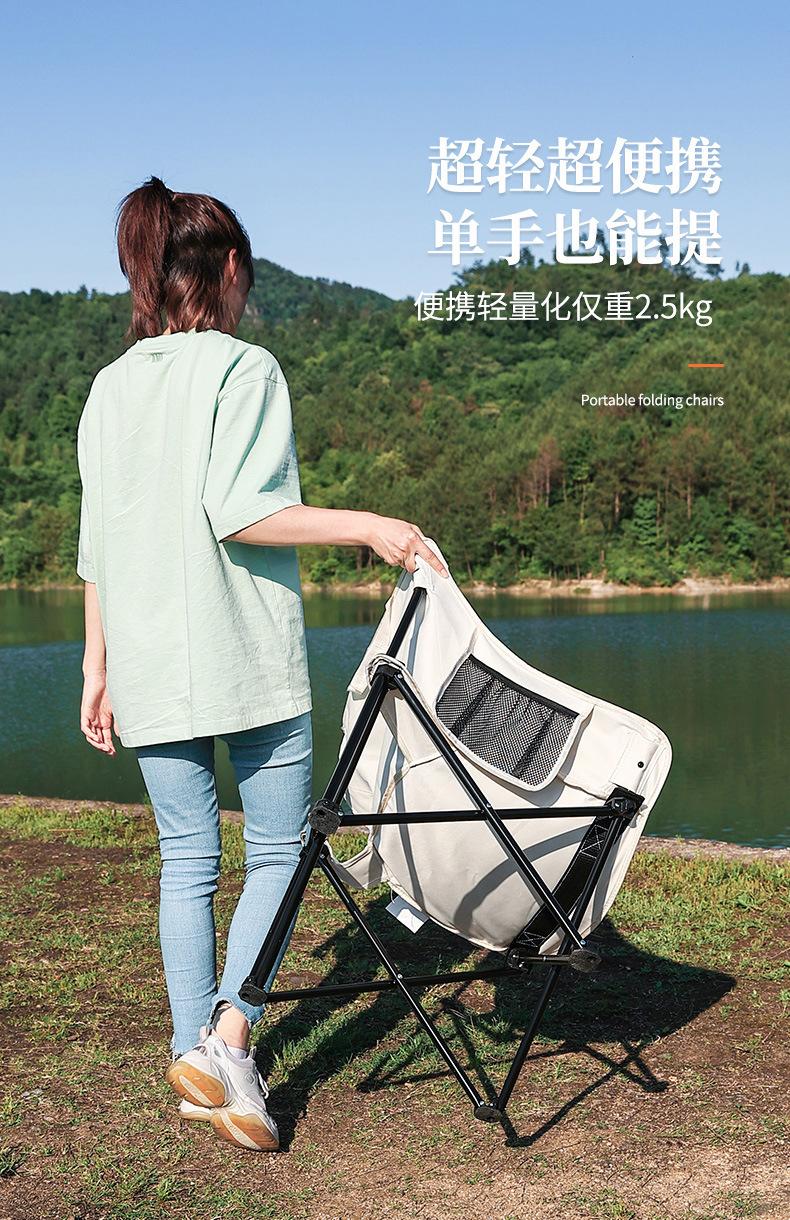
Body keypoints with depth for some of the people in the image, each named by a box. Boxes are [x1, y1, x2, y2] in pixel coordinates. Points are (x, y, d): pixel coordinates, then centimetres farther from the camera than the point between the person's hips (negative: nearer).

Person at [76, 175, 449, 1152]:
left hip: (149, 665, 5)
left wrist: (97, 668, 15)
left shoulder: (109, 387, 12)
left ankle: (194, 1051, 14)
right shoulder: (244, 368, -6)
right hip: (248, 656, -5)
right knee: (278, 848, 5)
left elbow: (95, 544, 11)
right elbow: (237, 512, -17)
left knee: (186, 859, 11)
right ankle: (228, 1034, -9)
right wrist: (363, 526, -12)